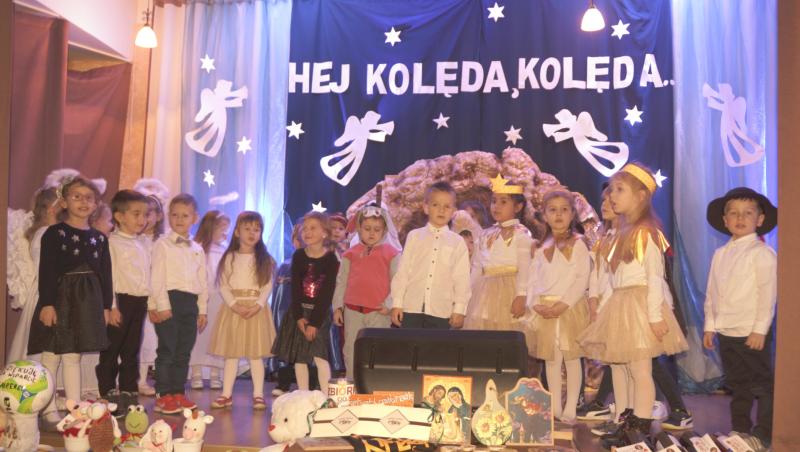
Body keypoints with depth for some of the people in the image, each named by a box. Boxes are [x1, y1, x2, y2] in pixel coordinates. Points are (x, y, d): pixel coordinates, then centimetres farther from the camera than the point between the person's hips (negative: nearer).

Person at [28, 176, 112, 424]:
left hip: (87, 302, 4)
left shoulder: (99, 238, 9)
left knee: (74, 357, 11)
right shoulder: (54, 233, -4)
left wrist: (106, 306, 9)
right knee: (51, 356, 2)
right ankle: (48, 408, 13)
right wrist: (47, 304, -15)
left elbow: (105, 274, 11)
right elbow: (46, 271, -9)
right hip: (59, 298, -4)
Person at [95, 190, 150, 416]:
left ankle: (128, 394, 20)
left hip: (139, 302, 7)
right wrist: (112, 306, -17)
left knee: (132, 351, 12)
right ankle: (109, 396, 9)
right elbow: (108, 276, -12)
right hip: (121, 300, -7)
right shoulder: (112, 243, -6)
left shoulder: (142, 247, 16)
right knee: (111, 351, 2)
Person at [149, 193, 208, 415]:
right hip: (170, 299, -5)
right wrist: (162, 305, -15)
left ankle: (178, 393, 18)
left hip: (190, 303, 6)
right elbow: (157, 277, -8)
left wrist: (202, 309, 14)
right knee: (167, 351, -2)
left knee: (184, 352, 10)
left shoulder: (198, 249, 16)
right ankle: (164, 396, 5)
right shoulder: (163, 244, -1)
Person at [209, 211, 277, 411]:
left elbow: (268, 286, -1)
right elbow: (223, 285, 0)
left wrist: (258, 305, -15)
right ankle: (227, 394, 12)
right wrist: (234, 305, -14)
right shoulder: (230, 258, 5)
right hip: (233, 309, 1)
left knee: (256, 354, 2)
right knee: (231, 354, 5)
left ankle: (258, 394, 7)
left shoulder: (264, 259, 4)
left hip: (257, 309, -1)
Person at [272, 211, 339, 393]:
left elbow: (327, 293, -11)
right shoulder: (298, 256, 1)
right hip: (299, 311, 3)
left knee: (319, 356, -11)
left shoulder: (331, 259, -8)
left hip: (320, 312, -3)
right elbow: (295, 289, -2)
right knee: (299, 358, 6)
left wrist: (314, 322, -14)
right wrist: (299, 317, -11)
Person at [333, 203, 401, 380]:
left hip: (379, 312, -3)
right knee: (351, 352, 10)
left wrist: (389, 305, -9)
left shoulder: (392, 253, -1)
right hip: (352, 311, 3)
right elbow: (341, 282, 10)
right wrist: (338, 307, 6)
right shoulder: (350, 253, 7)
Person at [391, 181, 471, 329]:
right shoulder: (414, 236, 6)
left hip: (441, 311, 0)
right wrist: (397, 303, 3)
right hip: (411, 307, 1)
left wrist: (459, 309, 1)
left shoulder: (457, 242, 4)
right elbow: (402, 271, 6)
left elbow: (462, 278, 4)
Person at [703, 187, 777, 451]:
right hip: (726, 332, 7)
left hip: (751, 333, -7)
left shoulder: (762, 253, -10)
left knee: (762, 386, 3)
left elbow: (767, 295, -15)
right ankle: (740, 431, 27)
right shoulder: (720, 254, 10)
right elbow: (711, 293, 13)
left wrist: (760, 329, -18)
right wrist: (710, 326, 10)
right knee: (737, 385, 16)